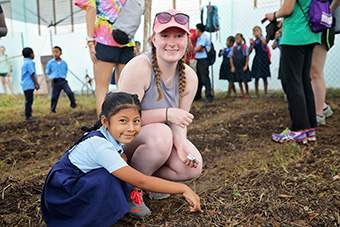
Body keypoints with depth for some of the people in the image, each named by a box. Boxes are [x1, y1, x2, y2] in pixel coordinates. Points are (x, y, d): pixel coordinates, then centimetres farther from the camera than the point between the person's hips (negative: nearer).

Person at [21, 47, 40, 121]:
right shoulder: (29, 63, -13)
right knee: (29, 100, -6)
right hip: (29, 85, -10)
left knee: (29, 100, 14)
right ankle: (28, 116, -3)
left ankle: (29, 115, 20)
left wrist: (36, 84, 24)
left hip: (26, 84, 10)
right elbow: (32, 74, -16)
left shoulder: (25, 63, 18)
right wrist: (36, 84, -12)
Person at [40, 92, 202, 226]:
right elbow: (142, 182, -32)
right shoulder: (101, 146, -32)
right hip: (60, 194, -8)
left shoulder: (111, 135, -6)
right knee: (109, 177, -29)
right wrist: (183, 189, -28)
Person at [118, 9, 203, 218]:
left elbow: (179, 121, -4)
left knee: (192, 167, -16)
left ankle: (148, 177, 11)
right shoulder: (139, 68, -27)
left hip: (160, 136, 5)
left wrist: (180, 143, -25)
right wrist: (166, 113, -35)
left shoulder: (189, 77, -8)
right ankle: (131, 187, -10)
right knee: (161, 134, -36)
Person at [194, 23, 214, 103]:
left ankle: (209, 96, -10)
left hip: (204, 60, -9)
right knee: (199, 78, 12)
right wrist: (201, 49, -9)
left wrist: (195, 50, 6)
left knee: (205, 78, -12)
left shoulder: (204, 37, -8)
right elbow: (196, 49, 11)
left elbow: (198, 48, -13)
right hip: (199, 60, 9)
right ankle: (197, 95, 20)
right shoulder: (199, 38, 21)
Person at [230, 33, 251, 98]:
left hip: (243, 67, -4)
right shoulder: (234, 48, 4)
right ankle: (242, 93, 19)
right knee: (239, 81, 8)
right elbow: (231, 58, 6)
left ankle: (247, 94, 12)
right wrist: (232, 66, -2)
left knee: (245, 81, -3)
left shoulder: (244, 47, -5)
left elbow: (247, 57, -4)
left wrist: (246, 66, -10)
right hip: (236, 67, 4)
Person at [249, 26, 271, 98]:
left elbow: (265, 43, -29)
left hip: (263, 59, -4)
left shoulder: (263, 39, -4)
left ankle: (266, 92, 10)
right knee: (256, 77, 3)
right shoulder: (254, 42, 7)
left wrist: (259, 36, -22)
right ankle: (256, 93, 9)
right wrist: (251, 44, -7)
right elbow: (249, 52, 6)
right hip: (256, 59, 4)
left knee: (264, 77, 1)